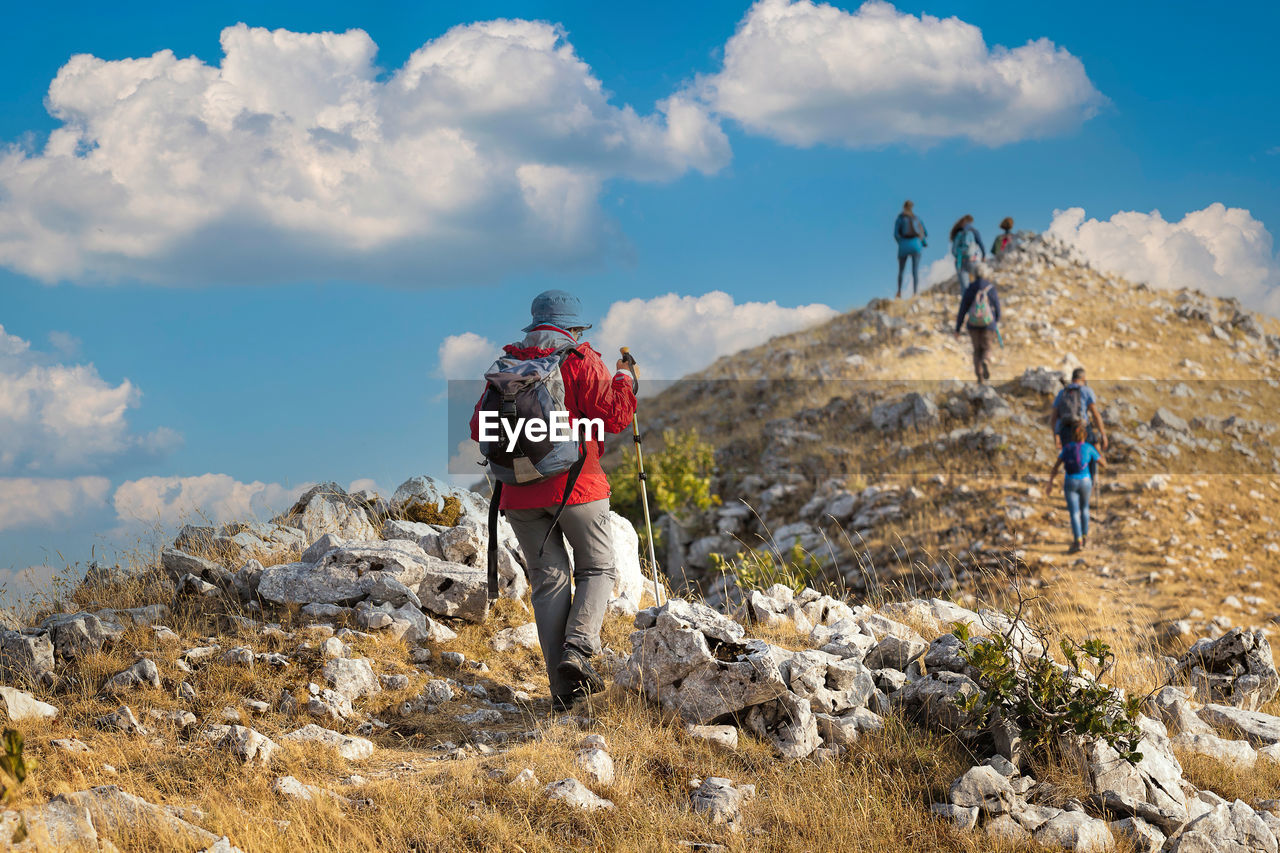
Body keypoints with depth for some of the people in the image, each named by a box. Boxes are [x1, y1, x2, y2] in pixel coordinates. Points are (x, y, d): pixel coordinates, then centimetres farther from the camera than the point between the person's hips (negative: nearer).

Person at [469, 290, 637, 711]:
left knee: (549, 580, 7)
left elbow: (480, 429, 12)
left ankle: (562, 688, 1)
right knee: (597, 567, 12)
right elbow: (614, 416, -8)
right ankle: (578, 649, -12)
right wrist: (623, 380, 8)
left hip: (520, 493, 4)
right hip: (576, 485, -4)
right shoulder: (581, 362, -3)